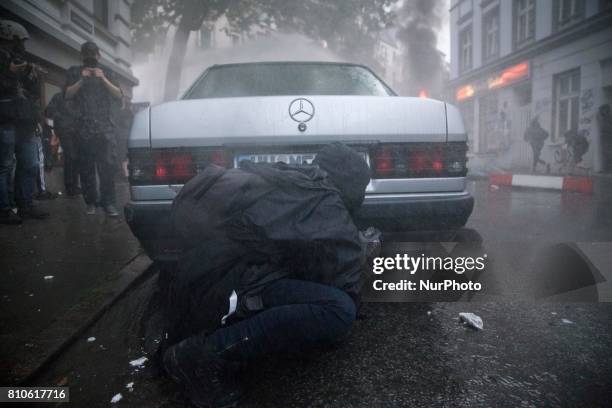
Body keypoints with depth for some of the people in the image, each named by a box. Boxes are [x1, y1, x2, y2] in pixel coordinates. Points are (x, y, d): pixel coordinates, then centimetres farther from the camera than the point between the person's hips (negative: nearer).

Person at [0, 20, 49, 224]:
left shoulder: (20, 62, 23)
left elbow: (35, 94, 22)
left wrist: (33, 77, 8)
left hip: (25, 123, 8)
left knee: (29, 166, 8)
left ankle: (25, 206, 15)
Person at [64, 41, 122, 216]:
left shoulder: (107, 73, 19)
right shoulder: (74, 72, 17)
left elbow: (118, 95, 7)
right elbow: (67, 94, 5)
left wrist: (103, 79, -3)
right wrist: (82, 79, -4)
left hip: (106, 127, 0)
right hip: (83, 127, 0)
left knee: (108, 165, -11)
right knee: (86, 167, -2)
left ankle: (108, 202, -9)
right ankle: (90, 202, 6)